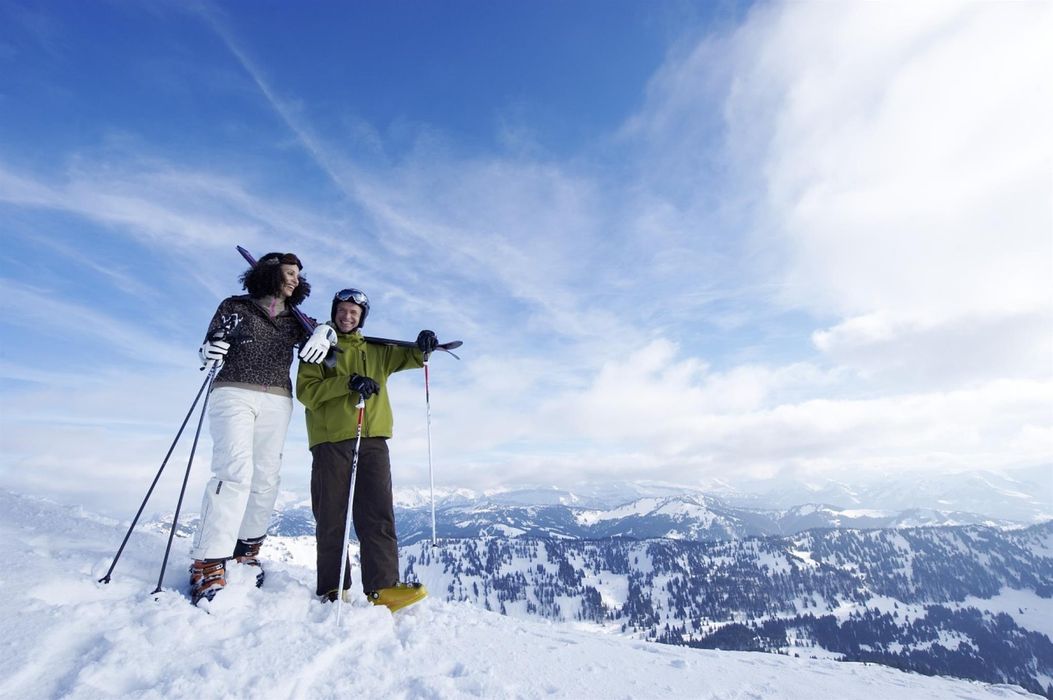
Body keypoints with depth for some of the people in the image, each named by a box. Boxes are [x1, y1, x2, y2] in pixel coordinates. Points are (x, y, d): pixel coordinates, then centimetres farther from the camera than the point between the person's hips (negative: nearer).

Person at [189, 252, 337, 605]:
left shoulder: (294, 320, 16)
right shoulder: (235, 307, 8)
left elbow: (324, 330, 8)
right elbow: (209, 348, 7)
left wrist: (323, 334, -16)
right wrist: (209, 352, -17)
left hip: (276, 403, 4)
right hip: (233, 394, -4)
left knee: (266, 478, 2)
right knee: (235, 471, -18)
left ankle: (246, 550, 18)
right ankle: (208, 564, -14)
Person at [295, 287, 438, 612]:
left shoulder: (376, 350, 21)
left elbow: (407, 357, 15)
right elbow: (306, 391, -1)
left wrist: (422, 348, -9)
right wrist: (347, 382, -16)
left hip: (372, 439, 2)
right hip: (331, 439, -2)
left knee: (378, 514, -6)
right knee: (332, 517, 1)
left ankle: (383, 587, -7)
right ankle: (332, 590, 10)